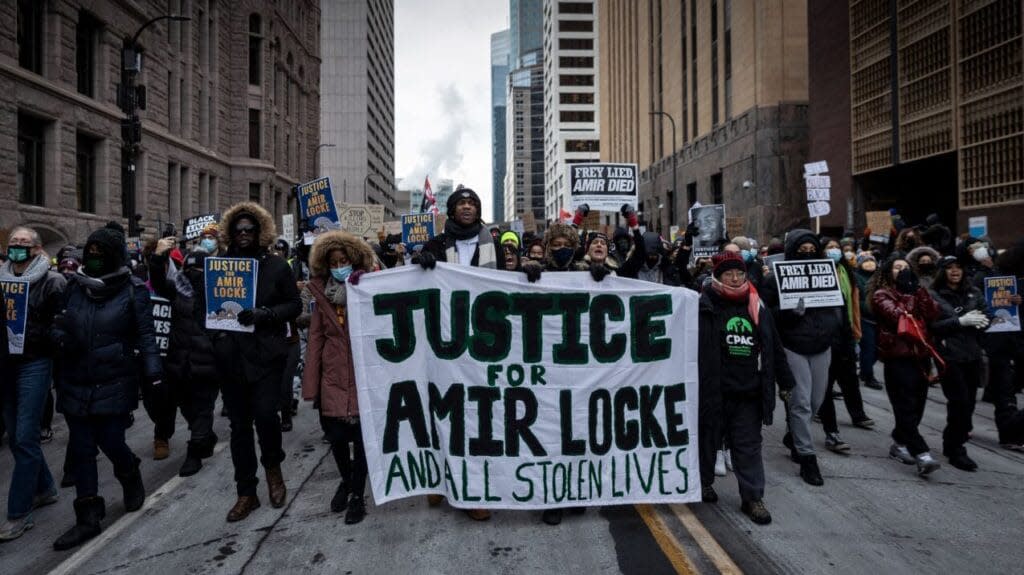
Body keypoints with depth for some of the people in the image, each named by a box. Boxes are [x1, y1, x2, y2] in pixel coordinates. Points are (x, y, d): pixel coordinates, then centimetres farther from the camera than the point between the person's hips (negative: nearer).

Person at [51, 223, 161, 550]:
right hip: (76, 384, 5)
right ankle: (88, 518, 20)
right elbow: (60, 325, 16)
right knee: (81, 450, 8)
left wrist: (153, 372, -14)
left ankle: (131, 479, 35)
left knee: (111, 443, -1)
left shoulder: (133, 291, -7)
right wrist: (61, 336, -7)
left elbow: (145, 335, -6)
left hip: (114, 385, -5)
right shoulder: (76, 286, 6)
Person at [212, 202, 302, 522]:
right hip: (230, 357, 3)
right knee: (239, 424, 8)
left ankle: (273, 466, 18)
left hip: (266, 354, -3)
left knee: (265, 414, -14)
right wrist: (215, 331, -7)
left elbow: (295, 305, 0)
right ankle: (246, 493, 20)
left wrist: (265, 313, -17)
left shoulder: (276, 266, 2)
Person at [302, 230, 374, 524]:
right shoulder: (322, 293, 6)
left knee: (360, 435, 4)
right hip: (332, 376, 3)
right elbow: (316, 339, 3)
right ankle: (346, 480, 37)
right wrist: (311, 385, 0)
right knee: (336, 434, 8)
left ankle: (357, 494, 23)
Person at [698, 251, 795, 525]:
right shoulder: (705, 307, -7)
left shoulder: (757, 308, 7)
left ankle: (752, 498, 17)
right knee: (708, 439, 14)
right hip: (714, 390, -3)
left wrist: (785, 381, 17)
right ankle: (703, 482, 35)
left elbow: (774, 347, 13)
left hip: (749, 393, 3)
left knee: (749, 446, 8)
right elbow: (692, 347, -8)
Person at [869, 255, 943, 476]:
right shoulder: (881, 294, 2)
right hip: (898, 357, -6)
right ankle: (921, 454, -14)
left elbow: (933, 314, 2)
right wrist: (906, 291, -6)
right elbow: (896, 315, -16)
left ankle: (899, 444, 24)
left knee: (917, 406, 9)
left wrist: (917, 288, -4)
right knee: (906, 407, -11)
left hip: (921, 355, 6)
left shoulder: (915, 292, 19)